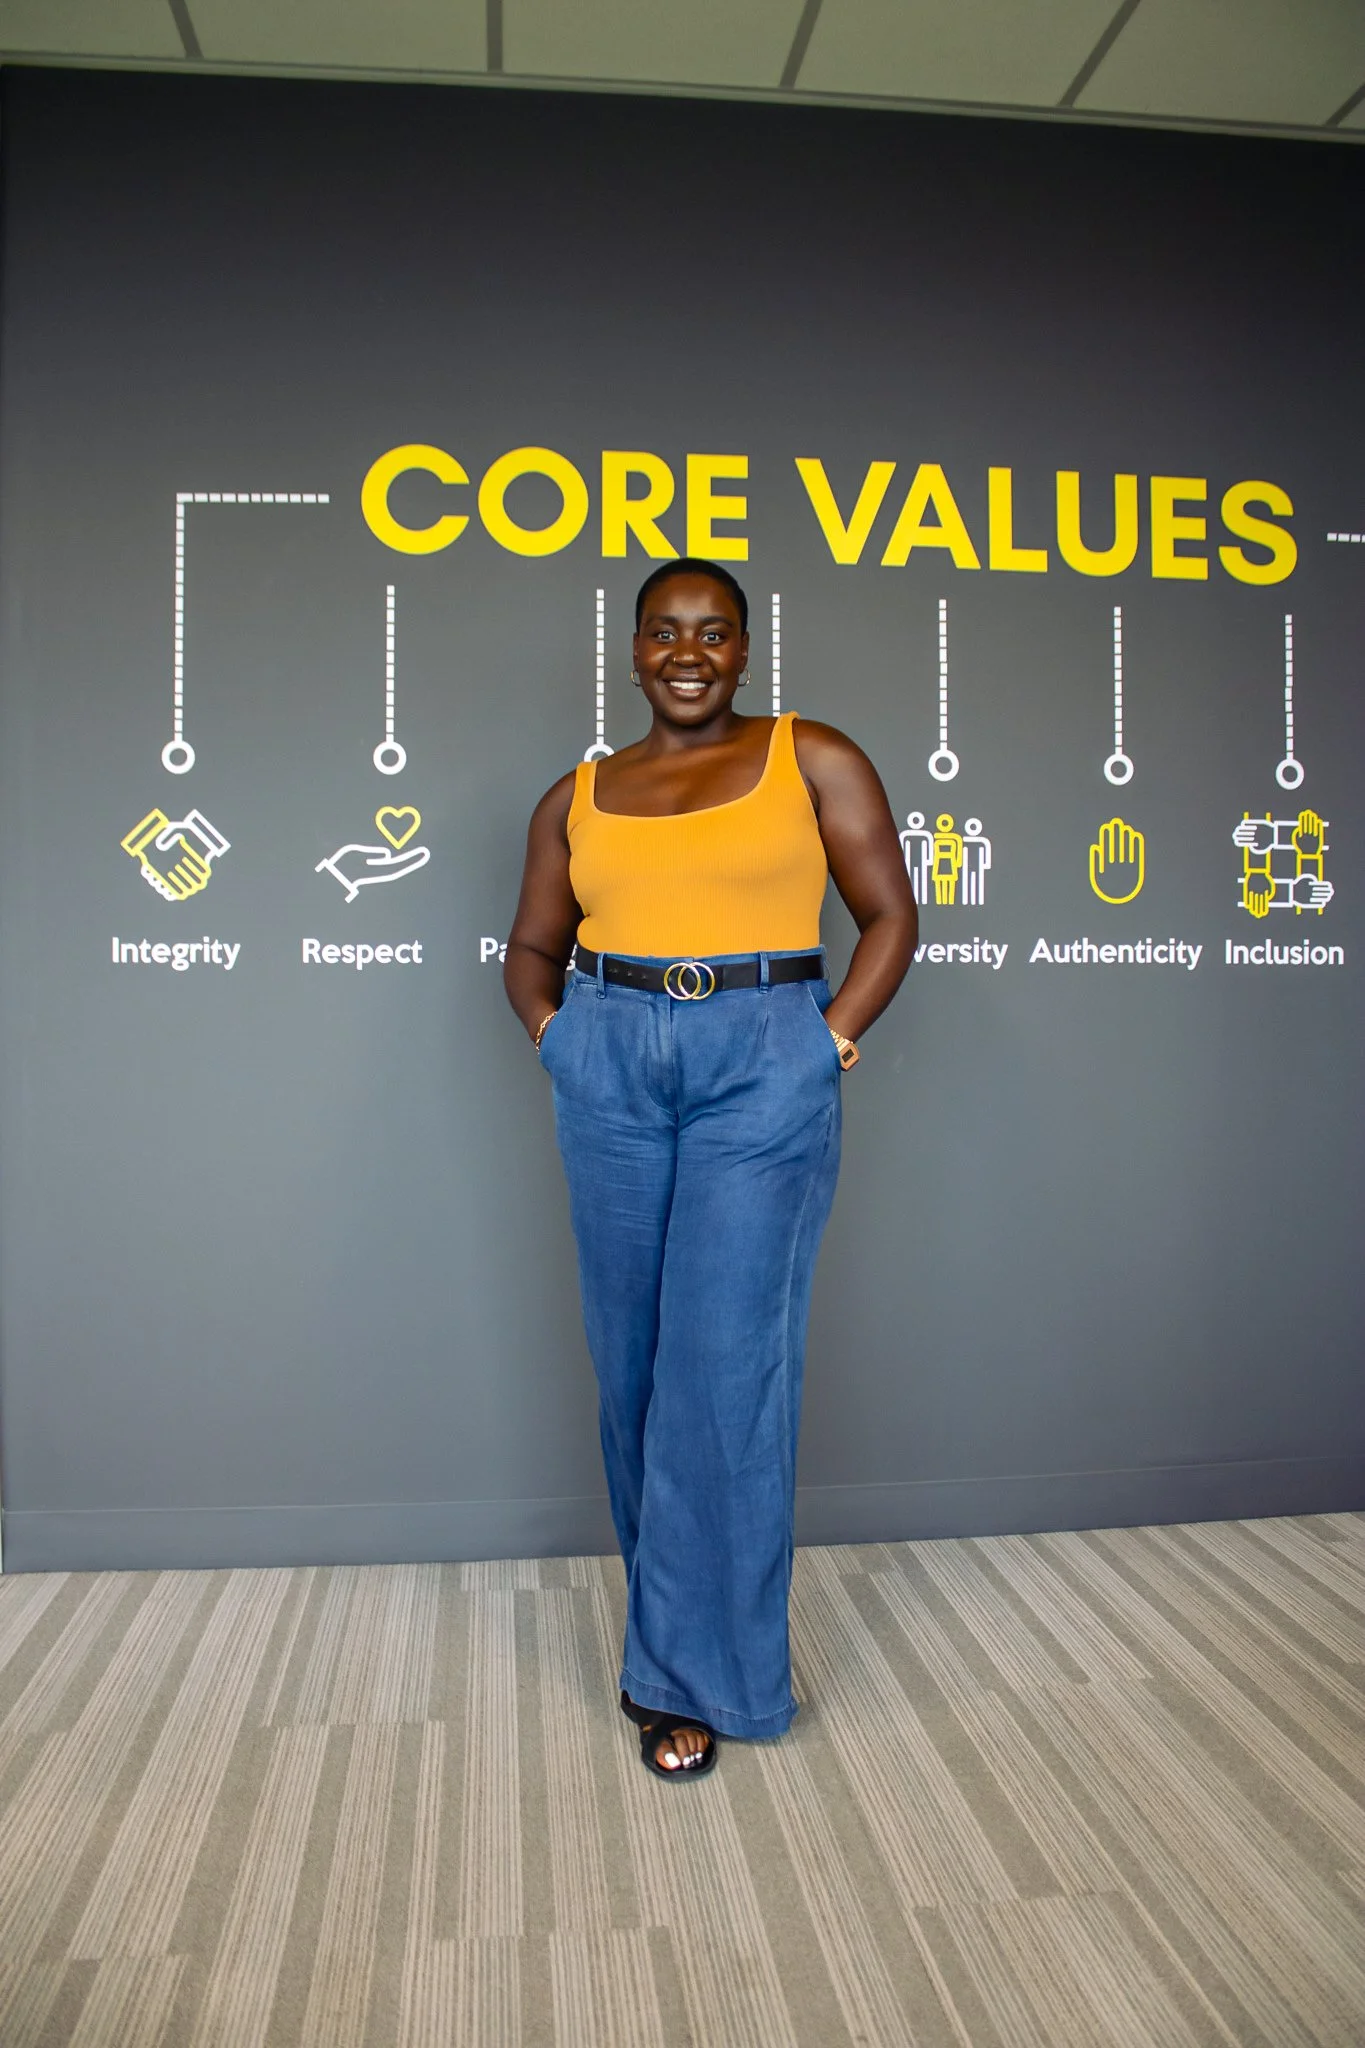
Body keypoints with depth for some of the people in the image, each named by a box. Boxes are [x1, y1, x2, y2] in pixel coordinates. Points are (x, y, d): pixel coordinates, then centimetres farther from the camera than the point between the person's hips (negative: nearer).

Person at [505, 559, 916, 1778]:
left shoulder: (812, 760, 5)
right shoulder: (579, 797, 13)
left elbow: (890, 912, 5)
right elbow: (533, 947, 21)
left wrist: (832, 1042, -5)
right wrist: (555, 1035, 4)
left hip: (765, 1069, -3)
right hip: (608, 1071, 4)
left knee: (725, 1365, -2)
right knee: (631, 1359, 9)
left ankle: (694, 1672, 12)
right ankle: (675, 1619, 30)